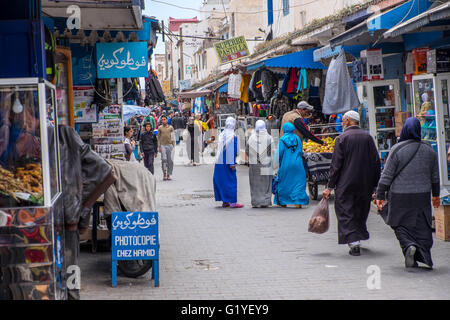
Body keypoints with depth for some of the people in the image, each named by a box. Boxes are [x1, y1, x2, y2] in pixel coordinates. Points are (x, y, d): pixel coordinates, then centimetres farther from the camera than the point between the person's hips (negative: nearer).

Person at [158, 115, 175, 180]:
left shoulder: (171, 127, 8)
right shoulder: (160, 128, 7)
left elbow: (173, 137, 11)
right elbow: (158, 137, 9)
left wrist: (173, 145, 5)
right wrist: (159, 146, 3)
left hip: (169, 145, 1)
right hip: (163, 145, -1)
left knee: (170, 160, -1)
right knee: (164, 159, -15)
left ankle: (169, 175, 7)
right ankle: (164, 173, -9)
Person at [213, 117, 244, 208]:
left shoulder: (222, 134, 10)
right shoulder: (231, 135, -14)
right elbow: (230, 150, -19)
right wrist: (232, 163, -18)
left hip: (220, 161, 8)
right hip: (227, 162, -8)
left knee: (221, 181, 10)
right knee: (231, 181, -2)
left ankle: (225, 202, 15)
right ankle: (232, 202, -1)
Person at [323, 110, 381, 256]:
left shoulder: (342, 138, -8)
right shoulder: (368, 137, 5)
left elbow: (336, 165, -10)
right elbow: (376, 162, 6)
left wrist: (330, 187, -6)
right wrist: (375, 185, 12)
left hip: (346, 184, -5)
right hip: (366, 184, 5)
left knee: (346, 213, 0)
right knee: (361, 212, 18)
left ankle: (354, 242, -12)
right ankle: (358, 238, 26)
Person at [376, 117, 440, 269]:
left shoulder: (397, 149, -10)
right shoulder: (429, 150, 2)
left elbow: (387, 175, -8)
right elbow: (435, 176, 12)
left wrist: (380, 195, -2)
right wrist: (436, 194, 25)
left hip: (400, 195, -3)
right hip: (422, 194, 3)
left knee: (401, 225, 9)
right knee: (422, 226, 10)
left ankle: (409, 245, -14)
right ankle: (424, 255, 2)